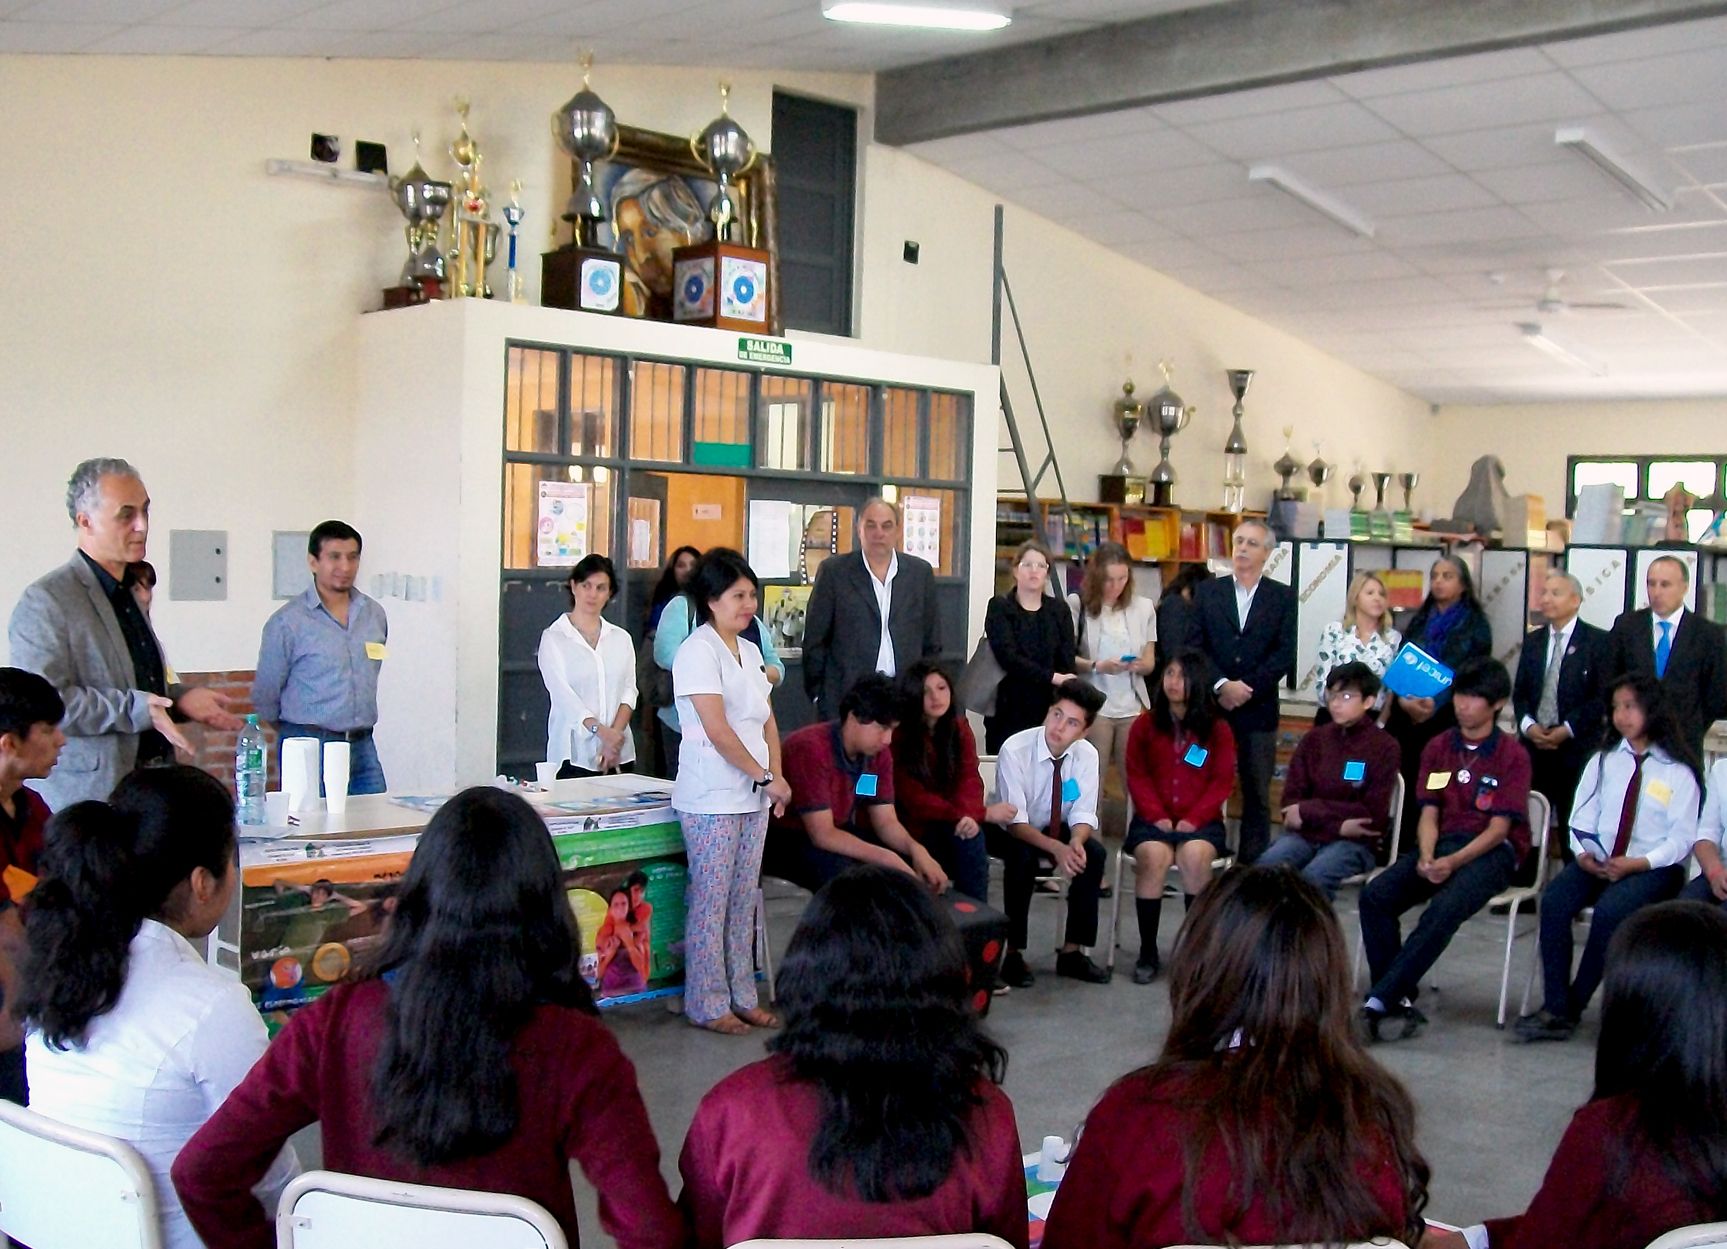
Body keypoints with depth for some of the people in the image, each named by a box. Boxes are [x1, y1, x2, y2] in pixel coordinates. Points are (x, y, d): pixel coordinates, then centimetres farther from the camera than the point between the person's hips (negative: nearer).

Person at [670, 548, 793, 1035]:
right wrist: (765, 776, -14)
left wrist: (777, 776, 2)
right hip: (712, 798, -8)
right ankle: (707, 1005, 8)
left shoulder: (749, 651, 14)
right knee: (710, 902, -1)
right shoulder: (699, 652, -12)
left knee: (743, 902, 13)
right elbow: (718, 730, -18)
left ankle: (741, 996, 21)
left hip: (753, 796, 8)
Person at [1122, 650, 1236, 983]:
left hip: (1200, 821, -1)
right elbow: (1137, 777, 5)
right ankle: (1147, 953, -22)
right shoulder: (1144, 725, 8)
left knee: (1195, 855, -33)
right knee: (1153, 856, -31)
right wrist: (1157, 816, -10)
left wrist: (1193, 819, -12)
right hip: (1153, 818, 1)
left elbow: (1222, 782, 0)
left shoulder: (1218, 728, 4)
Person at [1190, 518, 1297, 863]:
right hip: (1211, 705, 1)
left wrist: (1243, 689, -11)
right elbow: (1195, 646, 2)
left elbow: (1284, 654, -2)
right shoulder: (1208, 592, 9)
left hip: (1258, 709, 0)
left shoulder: (1283, 597, 6)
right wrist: (1222, 686, -12)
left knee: (1257, 794, 3)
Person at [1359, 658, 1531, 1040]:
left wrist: (1453, 862, -22)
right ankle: (1400, 1000, -19)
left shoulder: (1513, 755, -1)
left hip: (1493, 851, -5)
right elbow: (1429, 814, 6)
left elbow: (1499, 828, -8)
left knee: (1445, 908, -34)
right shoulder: (1438, 747, 13)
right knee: (1375, 895, -22)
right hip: (1442, 843, 5)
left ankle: (1377, 1001, -35)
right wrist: (1426, 857, -14)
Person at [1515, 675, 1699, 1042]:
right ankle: (1554, 1008, -25)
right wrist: (1583, 854, -11)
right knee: (1554, 900, -26)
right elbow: (1582, 818, 10)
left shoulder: (1679, 772, 2)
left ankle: (1574, 1004, -19)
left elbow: (1681, 839, -3)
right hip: (1598, 861, 4)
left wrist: (1636, 864, -18)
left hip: (1653, 869, -4)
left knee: (1609, 910, -33)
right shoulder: (1603, 760, 15)